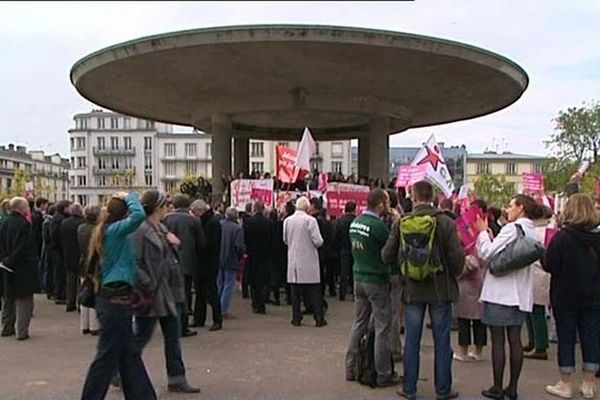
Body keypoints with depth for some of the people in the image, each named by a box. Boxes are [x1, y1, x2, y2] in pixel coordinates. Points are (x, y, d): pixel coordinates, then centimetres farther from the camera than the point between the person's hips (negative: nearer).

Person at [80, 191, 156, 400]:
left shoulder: (108, 230, 12)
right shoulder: (115, 230, -15)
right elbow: (138, 214, -30)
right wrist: (128, 197, -13)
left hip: (115, 298, 10)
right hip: (116, 299, -10)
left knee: (129, 354, 15)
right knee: (107, 356, 0)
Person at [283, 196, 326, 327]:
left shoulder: (287, 220, 1)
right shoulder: (310, 220, -13)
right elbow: (318, 241, -13)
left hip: (293, 260, 4)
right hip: (308, 261, -3)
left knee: (295, 291, 9)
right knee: (314, 291, 4)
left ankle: (296, 318, 12)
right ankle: (319, 318, 8)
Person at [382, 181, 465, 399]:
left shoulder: (401, 223, -6)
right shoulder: (446, 222, -11)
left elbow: (387, 256, -4)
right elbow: (457, 257, -12)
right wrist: (453, 274, 8)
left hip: (412, 289, 1)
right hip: (440, 290, -1)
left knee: (412, 340, 11)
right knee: (441, 341, 10)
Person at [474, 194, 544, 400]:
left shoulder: (512, 228, -15)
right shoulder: (532, 232, 12)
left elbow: (486, 253, -18)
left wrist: (483, 231, -3)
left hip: (501, 292, -8)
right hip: (521, 293, 8)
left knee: (498, 340, 0)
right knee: (515, 339, 11)